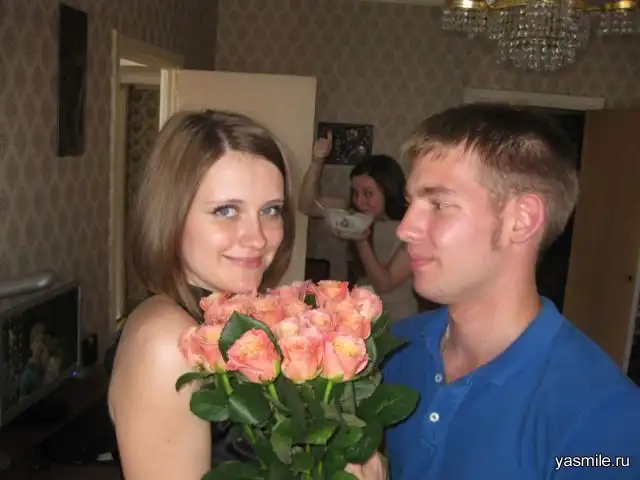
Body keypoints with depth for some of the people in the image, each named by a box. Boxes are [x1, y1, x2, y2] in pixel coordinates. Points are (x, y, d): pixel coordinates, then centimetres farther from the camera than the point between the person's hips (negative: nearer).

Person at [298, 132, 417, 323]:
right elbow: (307, 205, -3)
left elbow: (384, 285, -16)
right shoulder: (357, 213, -5)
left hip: (394, 320, -4)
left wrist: (362, 243, -28)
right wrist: (318, 160, -14)